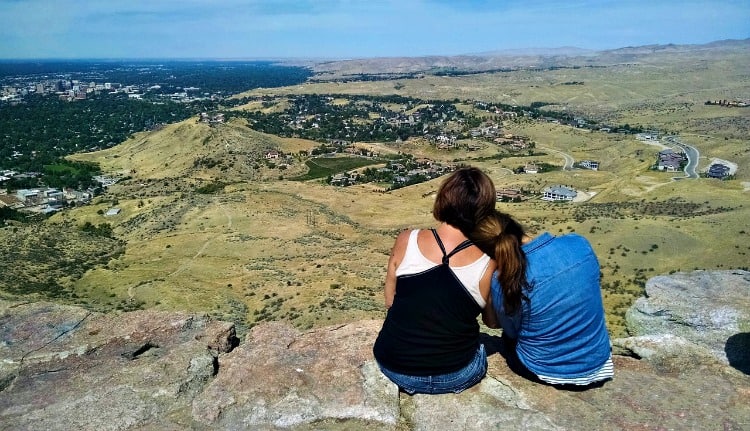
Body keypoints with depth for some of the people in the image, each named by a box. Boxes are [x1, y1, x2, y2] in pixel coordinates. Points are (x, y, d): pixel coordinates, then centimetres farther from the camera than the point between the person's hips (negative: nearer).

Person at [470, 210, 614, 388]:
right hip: (598, 362, 4)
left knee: (508, 335, 28)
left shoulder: (502, 281, -26)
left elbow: (511, 331, -6)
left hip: (546, 371, -3)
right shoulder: (579, 243, -15)